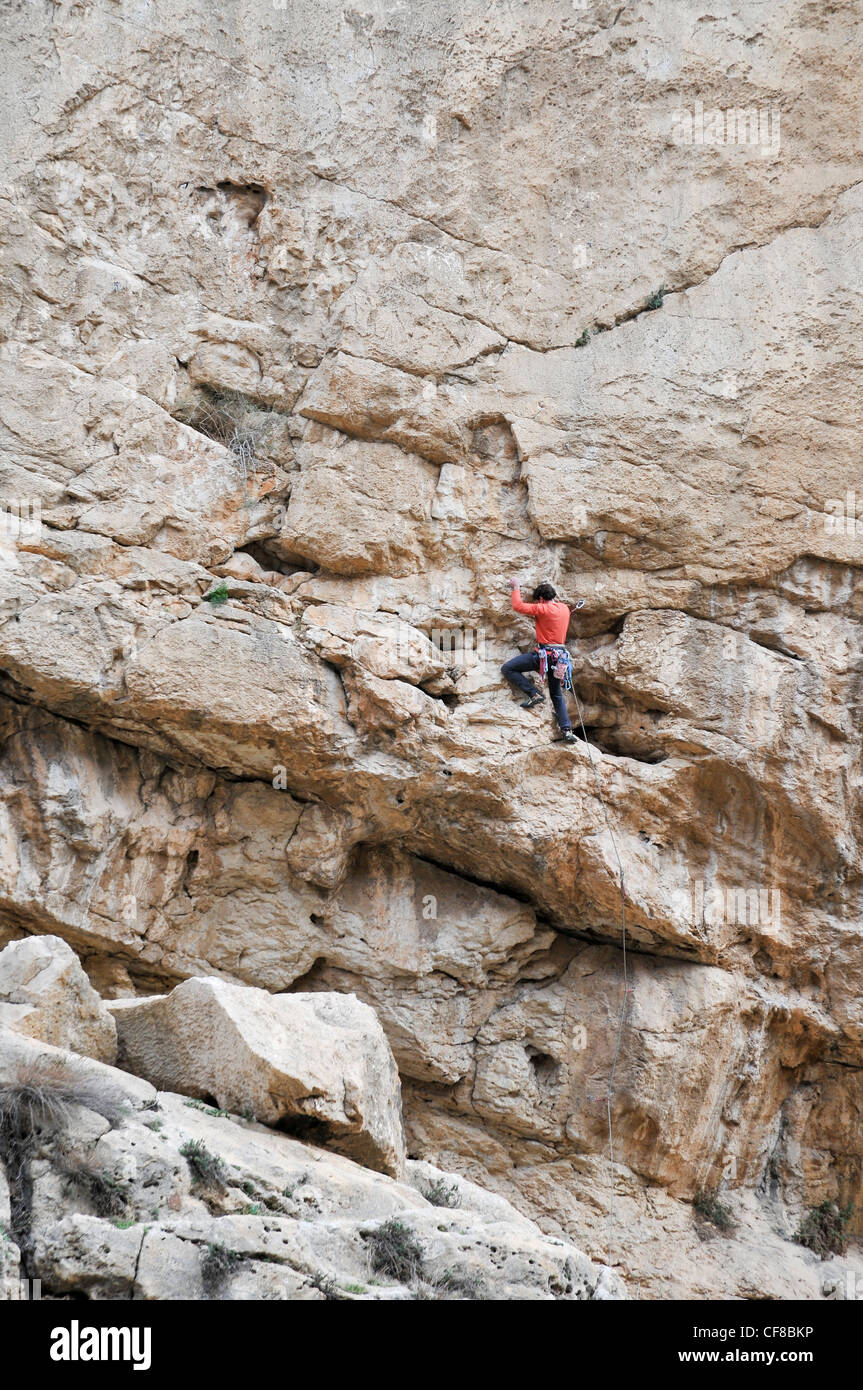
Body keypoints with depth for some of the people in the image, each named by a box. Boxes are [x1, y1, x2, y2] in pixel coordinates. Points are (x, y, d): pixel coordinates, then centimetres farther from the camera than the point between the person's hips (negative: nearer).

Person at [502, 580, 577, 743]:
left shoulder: (543, 609, -11)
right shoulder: (564, 609, 11)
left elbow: (518, 606, -9)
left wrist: (516, 588, 4)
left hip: (544, 653, -8)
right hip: (559, 655, 8)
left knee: (507, 668, -2)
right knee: (557, 695, 18)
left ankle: (534, 694, -9)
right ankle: (567, 730, 8)